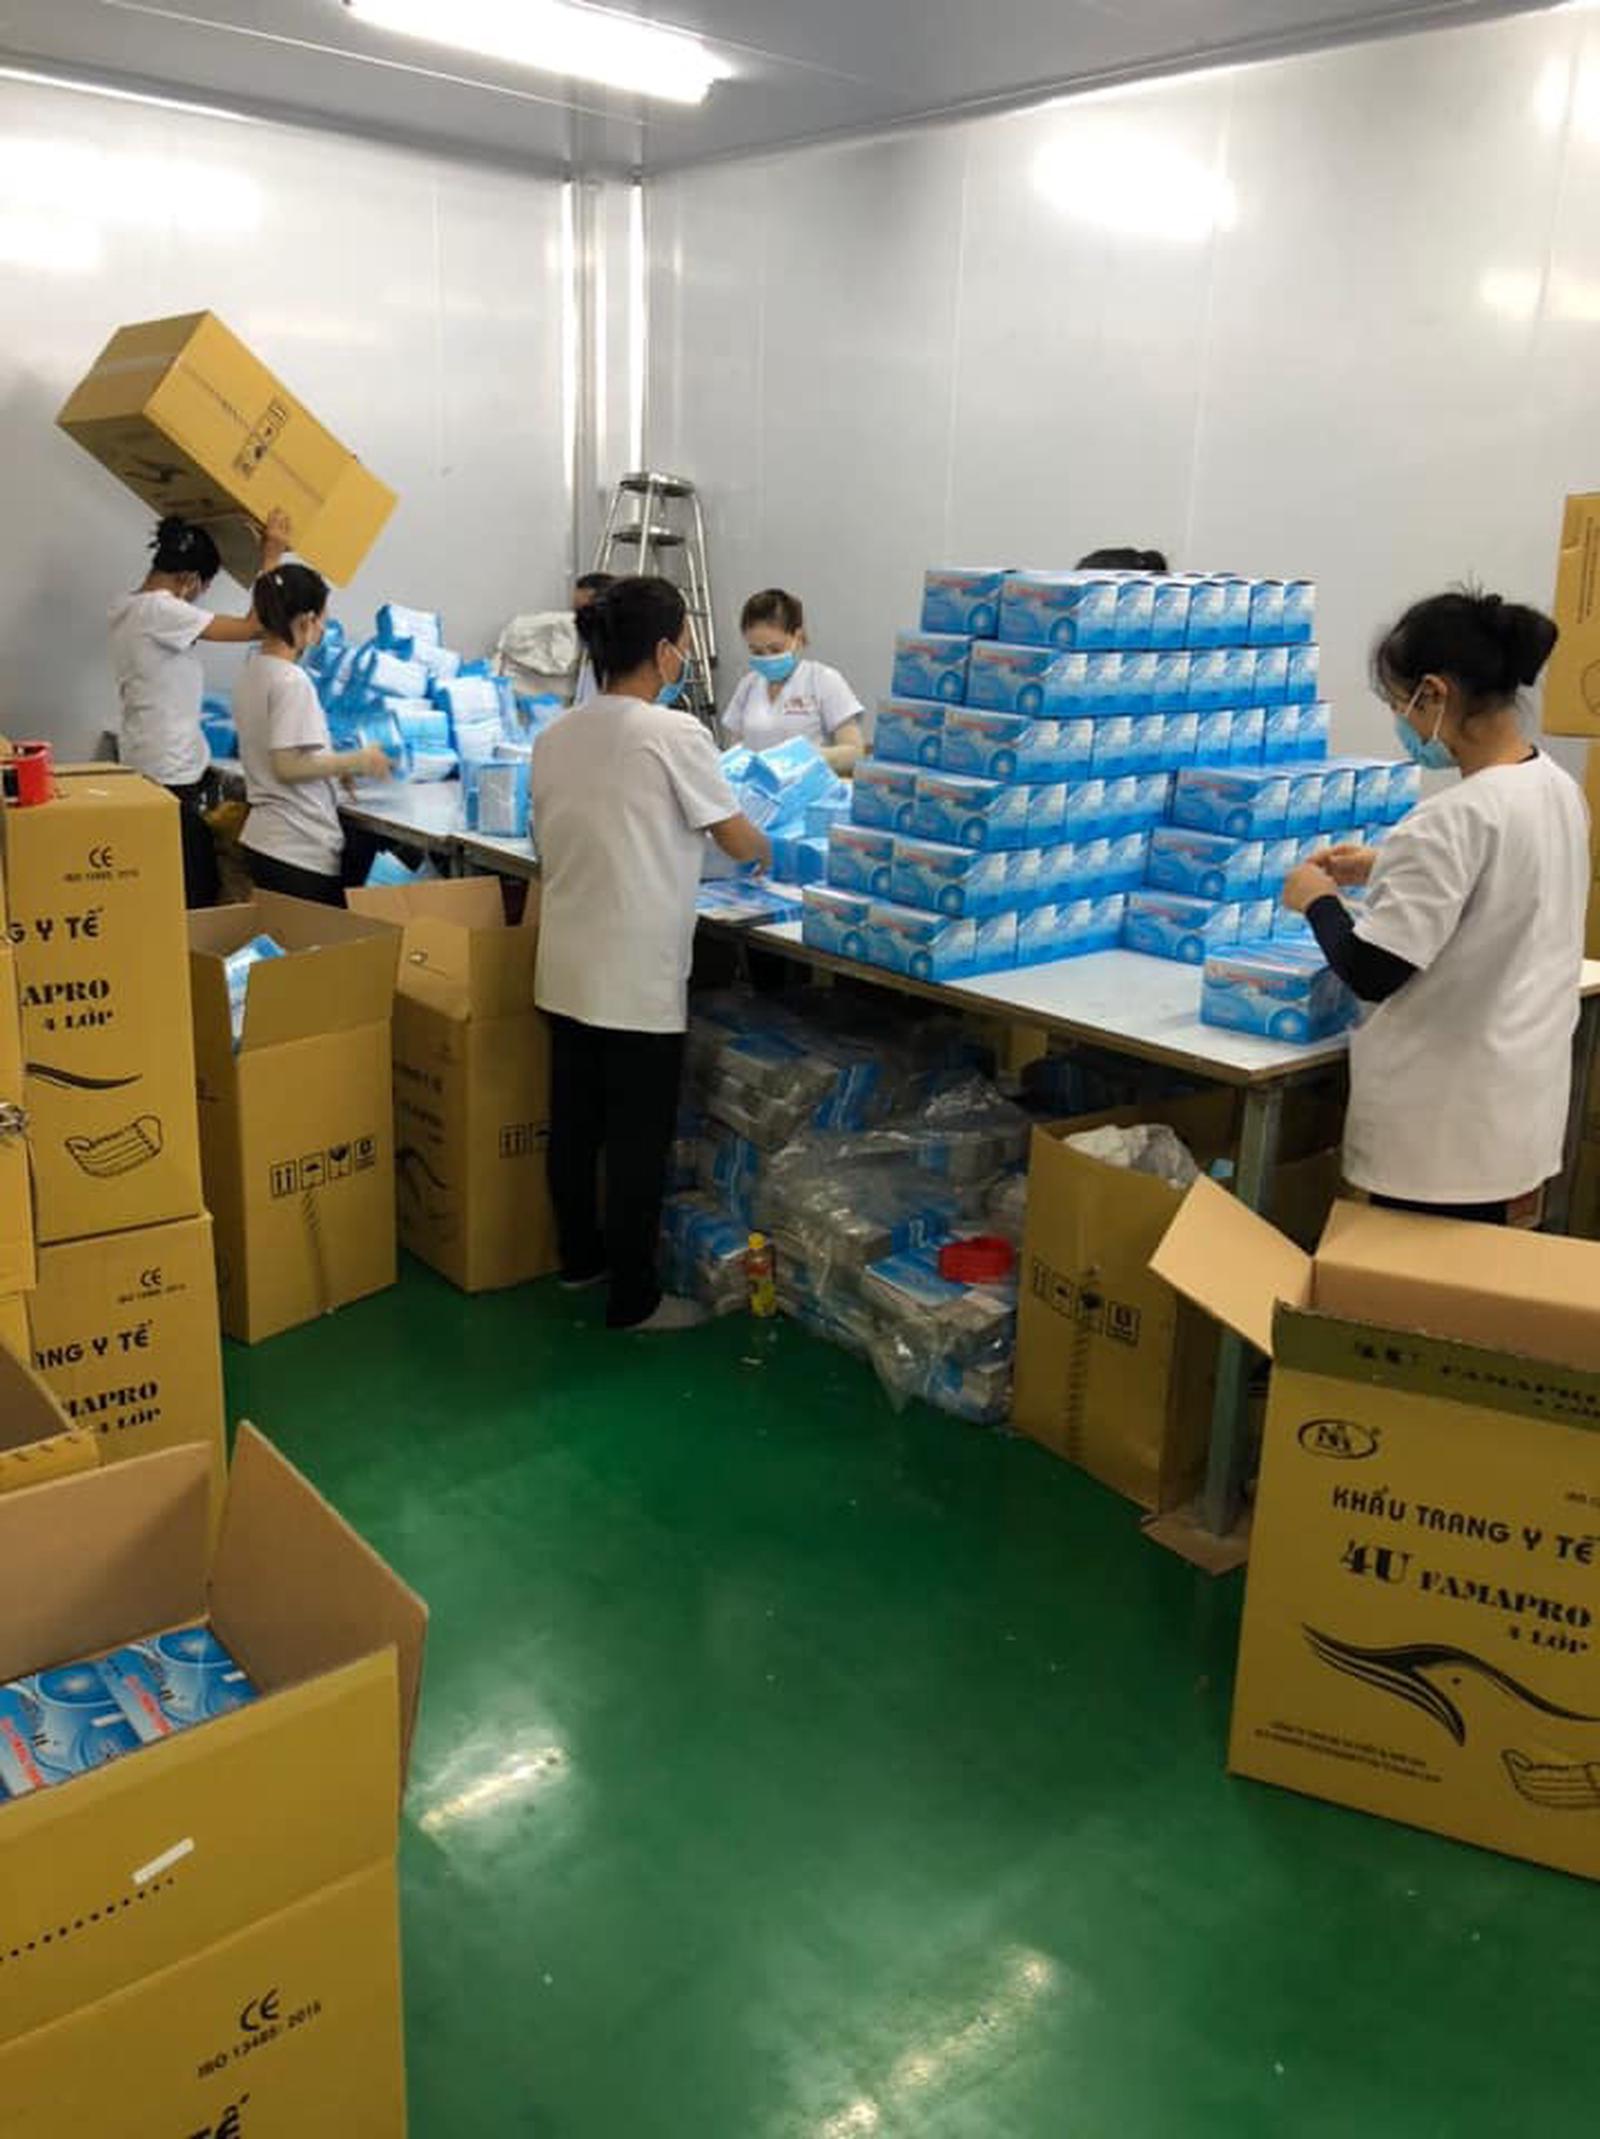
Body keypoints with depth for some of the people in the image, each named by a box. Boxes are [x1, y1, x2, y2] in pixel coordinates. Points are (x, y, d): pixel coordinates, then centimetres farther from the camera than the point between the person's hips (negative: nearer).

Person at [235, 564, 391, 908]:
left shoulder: (253, 673, 10)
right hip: (301, 852, -9)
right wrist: (356, 761, -12)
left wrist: (338, 767, 14)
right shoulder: (291, 681, -17)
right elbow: (287, 767, -21)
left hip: (266, 840, 9)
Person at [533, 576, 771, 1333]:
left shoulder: (555, 735, 7)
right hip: (637, 977, -7)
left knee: (574, 1120, 18)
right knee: (639, 1137, 3)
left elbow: (549, 851, 14)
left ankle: (579, 1257, 35)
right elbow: (738, 840, -1)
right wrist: (769, 851, 20)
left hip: (565, 969, 7)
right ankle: (632, 1298, 13)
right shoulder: (673, 733, -12)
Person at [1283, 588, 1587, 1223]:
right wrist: (1388, 870, 15)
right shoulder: (1558, 789, 4)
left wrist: (1318, 901, -5)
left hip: (1446, 1120, -9)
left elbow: (1370, 972, -22)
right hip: (1517, 1099, 9)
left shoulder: (1456, 816, -24)